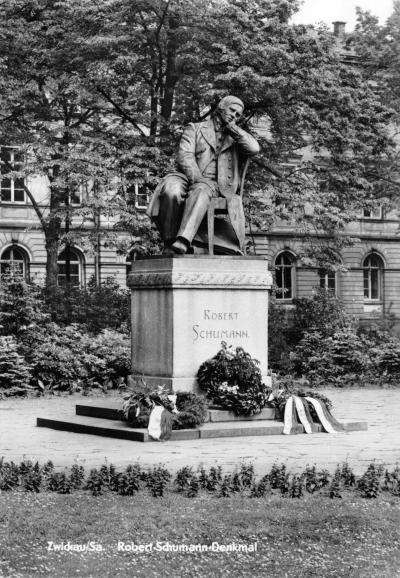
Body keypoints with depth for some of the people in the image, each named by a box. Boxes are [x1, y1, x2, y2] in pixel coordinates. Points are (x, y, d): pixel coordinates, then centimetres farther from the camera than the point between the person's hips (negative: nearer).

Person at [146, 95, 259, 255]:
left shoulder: (236, 139, 25)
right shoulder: (195, 128, 18)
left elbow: (254, 148, 2)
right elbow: (185, 156, 2)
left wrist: (232, 127, 9)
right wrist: (197, 179, -16)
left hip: (213, 184, 0)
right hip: (186, 176, 0)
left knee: (200, 191, -38)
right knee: (172, 191, -37)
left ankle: (182, 242, -56)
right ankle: (169, 243, -31)